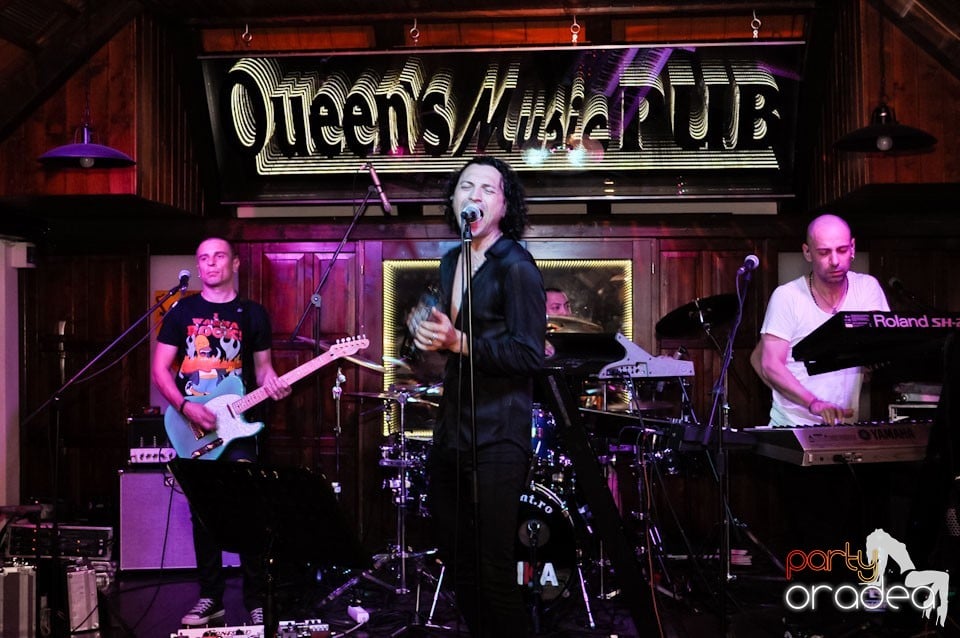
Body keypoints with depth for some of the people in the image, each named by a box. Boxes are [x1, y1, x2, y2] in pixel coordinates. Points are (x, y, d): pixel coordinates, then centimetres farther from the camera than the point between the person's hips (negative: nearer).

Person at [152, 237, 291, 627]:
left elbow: (262, 366, 9)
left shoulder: (253, 314, 6)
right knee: (202, 513, 7)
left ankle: (257, 602, 0)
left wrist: (271, 383, -15)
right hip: (191, 427, 2)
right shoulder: (182, 311, 6)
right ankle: (210, 597, 18)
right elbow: (160, 369, 4)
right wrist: (185, 408, -11)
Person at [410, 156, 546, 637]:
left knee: (495, 565, -2)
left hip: (498, 436, -8)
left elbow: (529, 355, -19)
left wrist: (458, 342, -22)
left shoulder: (515, 265, -12)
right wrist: (427, 334, 7)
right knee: (455, 552, 19)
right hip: (452, 429, 8)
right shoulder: (451, 262, 13)